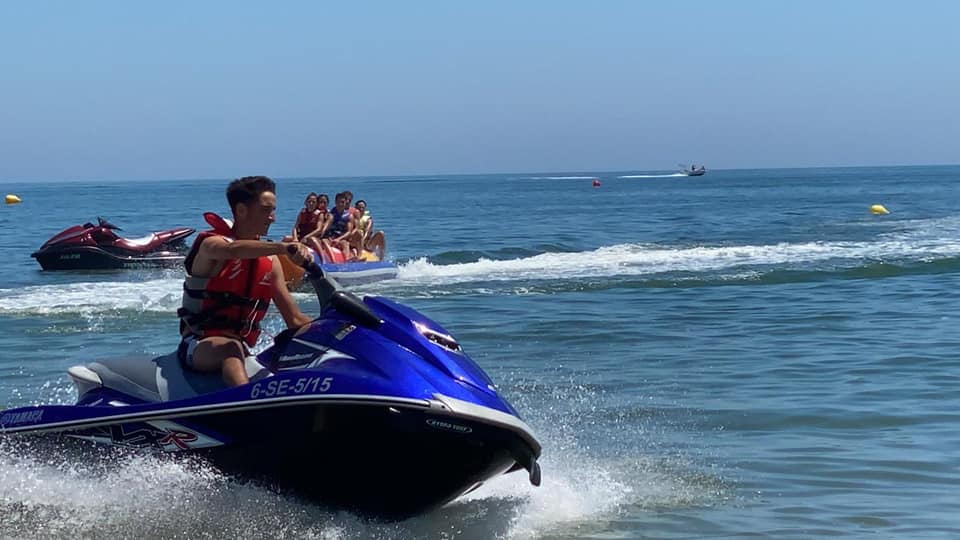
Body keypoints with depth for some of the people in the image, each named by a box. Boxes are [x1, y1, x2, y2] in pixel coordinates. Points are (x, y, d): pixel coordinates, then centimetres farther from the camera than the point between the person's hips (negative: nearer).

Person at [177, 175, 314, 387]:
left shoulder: (269, 260, 12)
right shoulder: (211, 243, -6)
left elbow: (295, 320, 13)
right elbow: (233, 250, -34)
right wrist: (283, 247, -48)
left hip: (245, 349, 7)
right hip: (199, 345, -7)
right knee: (231, 348, -40)